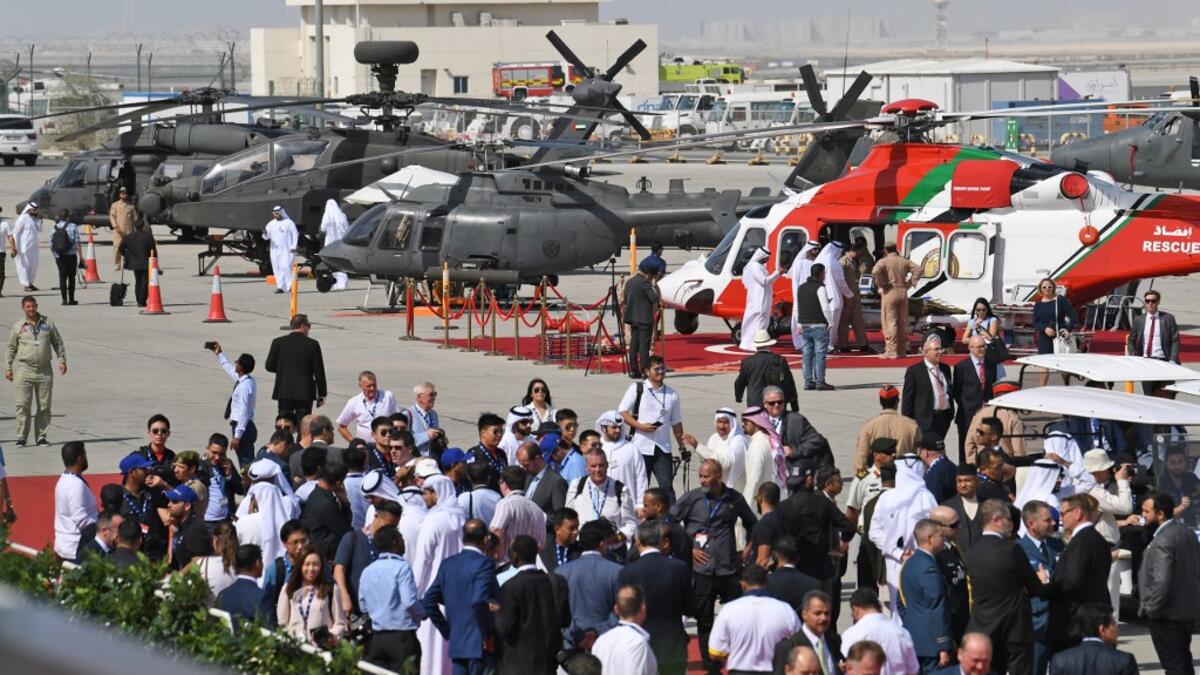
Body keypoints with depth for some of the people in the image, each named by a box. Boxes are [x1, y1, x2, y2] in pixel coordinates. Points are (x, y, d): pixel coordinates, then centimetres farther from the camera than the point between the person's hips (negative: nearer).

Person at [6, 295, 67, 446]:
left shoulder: (47, 323, 8)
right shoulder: (18, 326, 5)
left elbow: (58, 342, 14)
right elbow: (11, 348, 10)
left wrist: (62, 360, 5)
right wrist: (8, 368, 4)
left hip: (44, 370, 2)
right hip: (24, 370, -2)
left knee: (44, 406, 3)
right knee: (23, 404, -7)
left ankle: (41, 436, 12)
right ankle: (21, 436, -2)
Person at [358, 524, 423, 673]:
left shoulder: (367, 571, 8)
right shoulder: (401, 567, -11)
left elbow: (363, 606, 12)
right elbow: (409, 601, -18)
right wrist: (422, 613, 0)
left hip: (377, 637, 6)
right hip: (402, 636, -6)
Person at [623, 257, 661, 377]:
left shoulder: (629, 281, 12)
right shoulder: (645, 282, -14)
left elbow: (625, 301, 17)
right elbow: (655, 298, -16)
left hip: (633, 318, 8)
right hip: (644, 318, -8)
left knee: (634, 344, 9)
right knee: (644, 345, -7)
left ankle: (633, 370, 10)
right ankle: (645, 370, -9)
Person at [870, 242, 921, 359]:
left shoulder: (883, 261, -5)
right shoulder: (904, 261, 9)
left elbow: (875, 272, -23)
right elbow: (918, 269, 3)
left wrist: (881, 285, -11)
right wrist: (910, 283, 4)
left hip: (890, 293, -5)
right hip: (903, 292, 5)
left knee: (890, 322, -4)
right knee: (902, 322, 11)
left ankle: (891, 350, -8)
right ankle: (902, 350, 15)